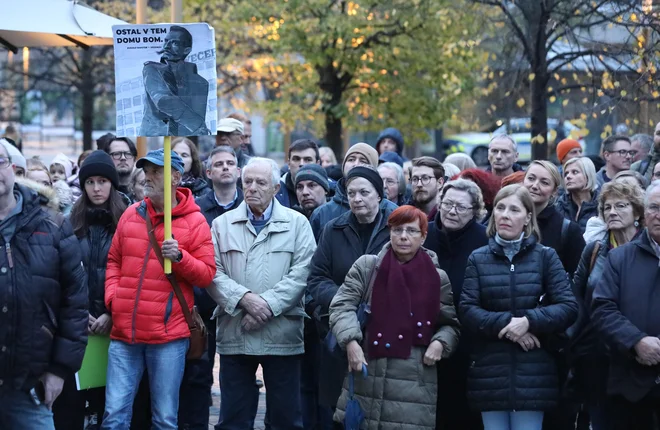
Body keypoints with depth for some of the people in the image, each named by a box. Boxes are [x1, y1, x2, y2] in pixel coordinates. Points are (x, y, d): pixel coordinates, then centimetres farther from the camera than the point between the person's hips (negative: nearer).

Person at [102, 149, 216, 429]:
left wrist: (180, 257, -18)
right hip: (124, 332, 3)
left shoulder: (194, 221, -2)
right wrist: (113, 298, 3)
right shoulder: (131, 214, 10)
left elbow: (207, 275, -2)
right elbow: (114, 261, 18)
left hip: (168, 335, -3)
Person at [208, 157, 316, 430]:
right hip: (234, 334, 1)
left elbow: (302, 272, -6)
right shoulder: (222, 224, 10)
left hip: (281, 334, -1)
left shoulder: (297, 223, 5)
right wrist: (244, 298, -16)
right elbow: (213, 272, 0)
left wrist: (268, 304, -15)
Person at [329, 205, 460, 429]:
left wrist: (440, 343, -8)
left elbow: (451, 323, 14)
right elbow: (342, 305, 0)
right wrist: (351, 341, -16)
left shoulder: (438, 278, 7)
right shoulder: (366, 266, 5)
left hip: (414, 381, 0)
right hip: (367, 374, 1)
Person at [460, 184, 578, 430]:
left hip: (533, 374, -1)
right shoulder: (478, 259, 8)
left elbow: (569, 307, -3)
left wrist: (529, 321, -16)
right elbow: (467, 310, -2)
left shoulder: (545, 256, 5)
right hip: (490, 373, 1)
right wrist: (504, 324, -16)